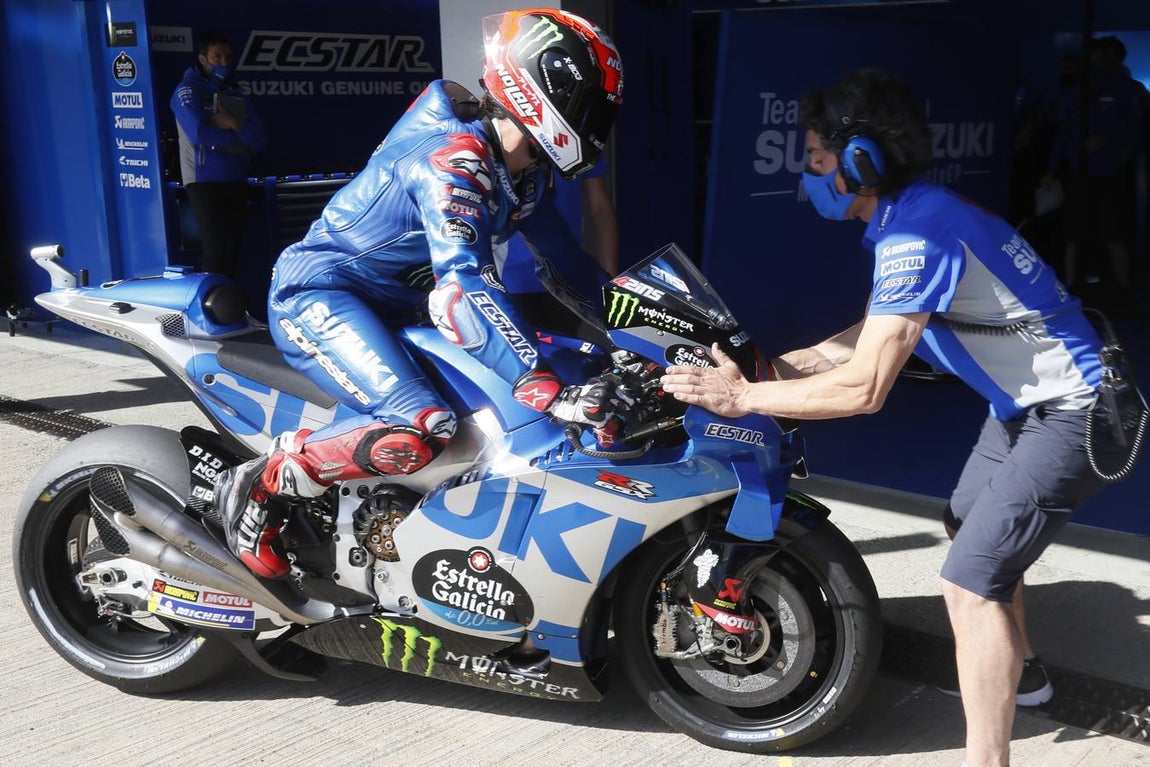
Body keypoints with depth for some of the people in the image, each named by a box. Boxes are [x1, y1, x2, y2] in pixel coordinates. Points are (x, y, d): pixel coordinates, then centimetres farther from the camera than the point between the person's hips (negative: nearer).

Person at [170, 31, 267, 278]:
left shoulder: (237, 95, 17)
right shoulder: (189, 90, 0)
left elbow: (260, 139, 6)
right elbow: (198, 132, -17)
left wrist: (234, 124, -12)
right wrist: (238, 136, -4)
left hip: (236, 181, 6)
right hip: (204, 181, -6)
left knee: (232, 248, 6)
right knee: (214, 249, -13)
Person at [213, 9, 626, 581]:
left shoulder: (524, 174, 4)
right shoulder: (454, 158, -26)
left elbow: (568, 262, 13)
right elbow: (463, 287, -38)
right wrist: (552, 392, -46)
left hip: (397, 302, 10)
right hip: (321, 294, -10)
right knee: (421, 430, -31)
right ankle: (256, 486, -10)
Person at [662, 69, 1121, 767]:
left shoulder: (918, 235, -28)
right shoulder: (910, 215, 3)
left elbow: (865, 388, -31)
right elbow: (873, 336, 12)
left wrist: (744, 396, -22)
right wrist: (778, 365, 2)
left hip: (1072, 413, -11)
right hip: (1027, 399, 11)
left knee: (971, 579, -14)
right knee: (972, 525, 27)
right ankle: (1018, 669, 49)